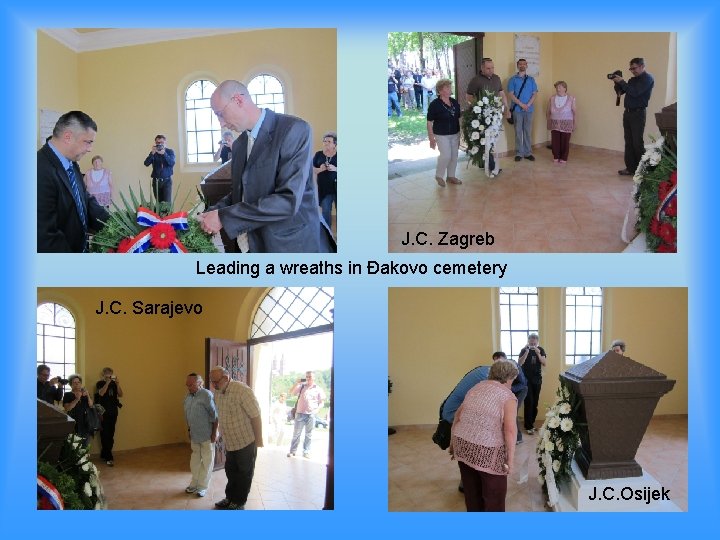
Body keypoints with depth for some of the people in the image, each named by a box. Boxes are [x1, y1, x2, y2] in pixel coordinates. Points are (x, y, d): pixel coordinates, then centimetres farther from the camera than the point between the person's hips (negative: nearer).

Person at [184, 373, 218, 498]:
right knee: (195, 460, 16)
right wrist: (189, 429, 16)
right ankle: (194, 484, 29)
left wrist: (214, 432, -17)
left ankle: (203, 486, 14)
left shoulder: (207, 395, -19)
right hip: (194, 435, 7)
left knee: (207, 461, 5)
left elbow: (215, 415, -19)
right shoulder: (188, 397, 4)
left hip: (207, 436, -7)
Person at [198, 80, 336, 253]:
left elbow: (288, 201, -23)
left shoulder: (294, 129, -14)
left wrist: (223, 217, -20)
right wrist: (213, 212, -1)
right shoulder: (239, 144, 10)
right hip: (254, 245, 7)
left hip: (293, 245, -6)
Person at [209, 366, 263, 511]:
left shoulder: (242, 390, -24)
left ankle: (239, 503, 22)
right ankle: (230, 498, 35)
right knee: (231, 471, 19)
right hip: (230, 442, 7)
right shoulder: (217, 393, -1)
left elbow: (256, 416, -21)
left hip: (246, 442, -7)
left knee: (244, 474, 8)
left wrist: (258, 440, -17)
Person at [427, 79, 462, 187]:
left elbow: (459, 118, 13)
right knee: (446, 156, -11)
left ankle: (451, 176, 26)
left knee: (454, 156, 9)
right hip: (442, 135, -6)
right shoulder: (434, 104, -12)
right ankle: (439, 176, 10)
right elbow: (429, 122, -10)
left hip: (455, 134, 6)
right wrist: (431, 138, -13)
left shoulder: (455, 102, 4)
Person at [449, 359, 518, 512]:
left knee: (471, 491, 21)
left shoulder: (476, 388, 14)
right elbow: (510, 430, -15)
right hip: (487, 451, -6)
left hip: (462, 445, 6)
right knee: (494, 495, 11)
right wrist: (510, 459, -10)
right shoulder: (508, 396, -5)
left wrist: (453, 442, 24)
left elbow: (458, 415, 17)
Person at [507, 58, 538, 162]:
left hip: (529, 109, 2)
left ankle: (528, 153, 10)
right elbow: (511, 94, -6)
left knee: (528, 131, 5)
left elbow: (535, 94, 5)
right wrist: (521, 104, -14)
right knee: (518, 132, 0)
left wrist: (528, 105, -11)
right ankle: (519, 153, 5)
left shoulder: (531, 79, 11)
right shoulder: (513, 79, 2)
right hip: (517, 109, -2)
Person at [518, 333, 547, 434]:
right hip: (526, 379, -4)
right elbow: (519, 363, -16)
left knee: (535, 402, 8)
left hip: (537, 379, 4)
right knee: (529, 402, -9)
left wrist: (538, 354, -22)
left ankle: (531, 422, 21)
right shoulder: (524, 350, -6)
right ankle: (528, 426, -7)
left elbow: (544, 363, -6)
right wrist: (526, 353, -27)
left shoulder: (540, 350, 3)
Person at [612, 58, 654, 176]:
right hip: (628, 113, 8)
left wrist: (622, 82, -15)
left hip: (638, 114, -8)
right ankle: (630, 168, 8)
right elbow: (620, 91, 17)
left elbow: (635, 93, -19)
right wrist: (617, 82, -2)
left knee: (637, 143, -7)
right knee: (629, 142, 5)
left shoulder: (647, 78, -8)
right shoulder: (633, 79, 16)